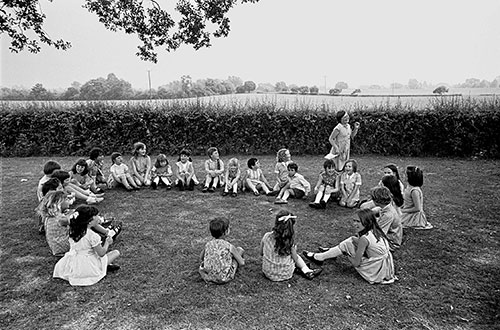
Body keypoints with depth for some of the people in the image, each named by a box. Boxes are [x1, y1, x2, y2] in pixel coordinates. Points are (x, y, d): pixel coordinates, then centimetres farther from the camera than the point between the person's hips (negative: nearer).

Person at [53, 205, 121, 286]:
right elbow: (101, 253, -15)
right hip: (88, 267, -7)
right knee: (116, 253, 1)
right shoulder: (92, 236, -25)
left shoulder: (72, 230, -5)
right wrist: (107, 242, 4)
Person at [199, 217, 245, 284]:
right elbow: (242, 263, -11)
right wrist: (242, 260, 12)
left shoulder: (208, 244, -3)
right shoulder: (229, 246, -14)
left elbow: (201, 258, 16)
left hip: (209, 276, 5)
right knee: (239, 249, 9)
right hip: (224, 278, -4)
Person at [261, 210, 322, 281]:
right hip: (285, 275, -1)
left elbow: (261, 253, -4)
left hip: (268, 273, 2)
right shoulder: (290, 240, -21)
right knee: (295, 256, 27)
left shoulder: (267, 236, -20)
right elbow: (295, 259, -8)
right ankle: (307, 271, 26)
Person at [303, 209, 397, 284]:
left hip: (377, 273, -8)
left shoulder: (364, 238, -23)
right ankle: (329, 251, 32)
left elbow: (356, 263, -17)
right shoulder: (376, 231, 0)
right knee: (353, 239, 12)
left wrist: (347, 254, 3)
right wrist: (356, 240, 3)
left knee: (347, 244, -2)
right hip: (386, 267, 8)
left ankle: (319, 257, 12)